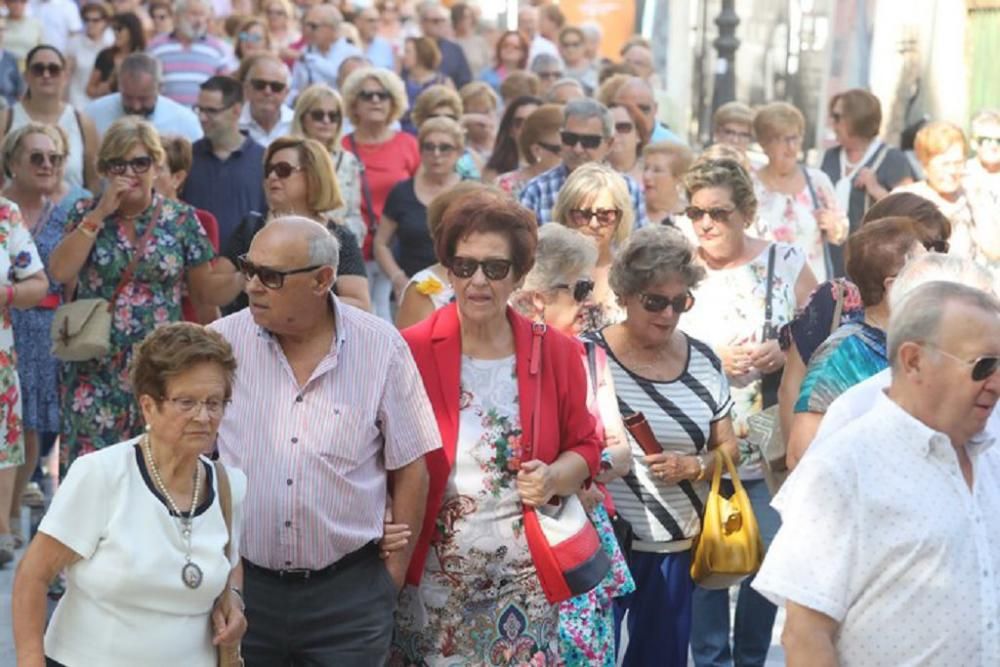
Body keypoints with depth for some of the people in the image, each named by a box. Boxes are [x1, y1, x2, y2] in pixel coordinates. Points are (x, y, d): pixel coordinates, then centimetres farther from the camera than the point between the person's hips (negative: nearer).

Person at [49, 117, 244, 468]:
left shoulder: (181, 219, 3)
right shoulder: (86, 213, 4)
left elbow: (207, 290, 7)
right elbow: (60, 271, -12)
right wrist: (101, 213, -12)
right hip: (95, 369, 0)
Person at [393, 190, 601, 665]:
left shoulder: (556, 353, 2)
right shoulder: (410, 352, -6)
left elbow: (584, 446, 11)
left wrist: (554, 478, -9)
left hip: (524, 576, 2)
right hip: (432, 579, -2)